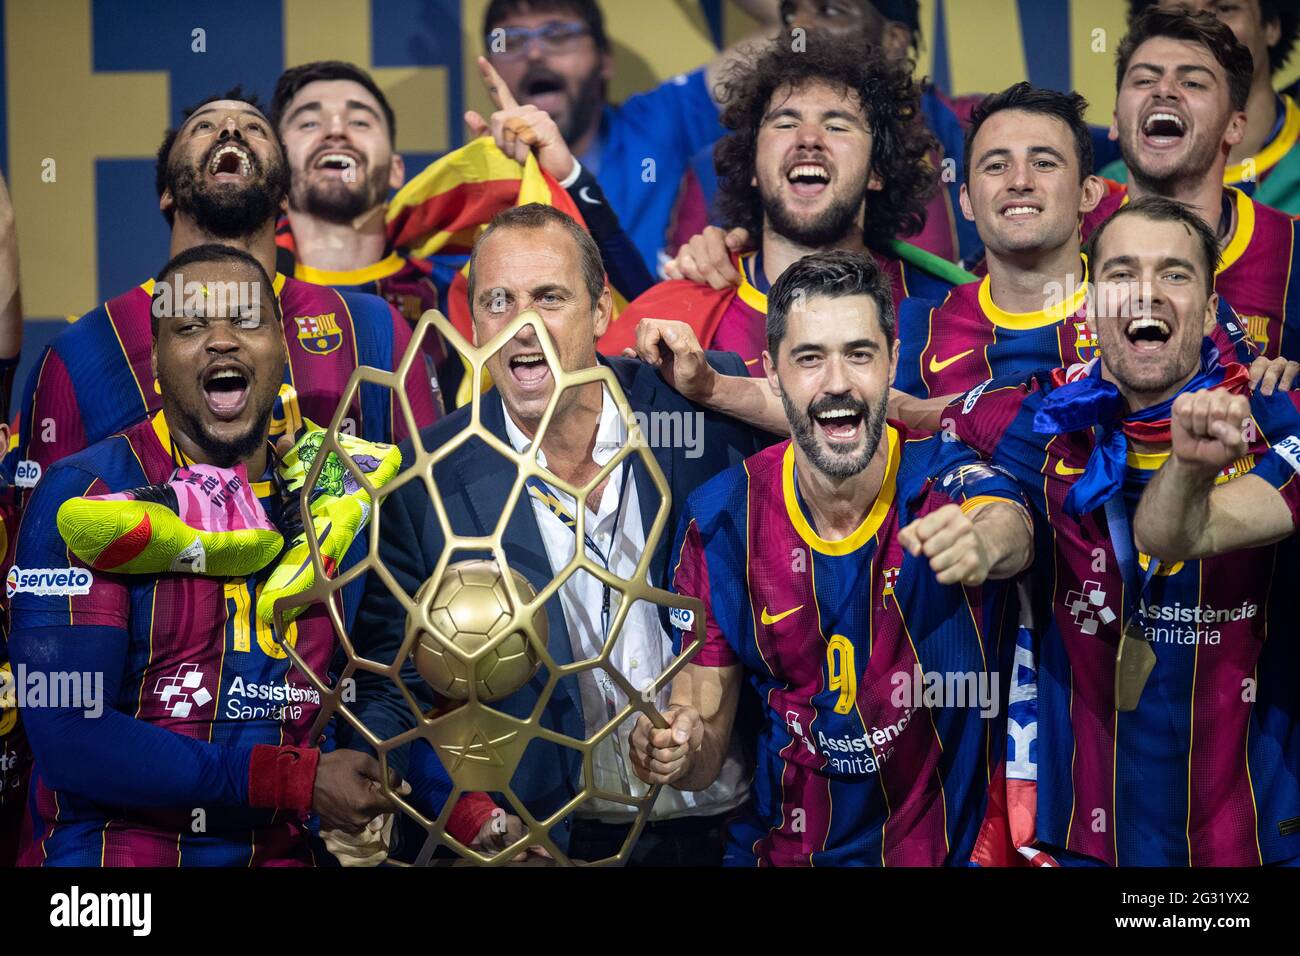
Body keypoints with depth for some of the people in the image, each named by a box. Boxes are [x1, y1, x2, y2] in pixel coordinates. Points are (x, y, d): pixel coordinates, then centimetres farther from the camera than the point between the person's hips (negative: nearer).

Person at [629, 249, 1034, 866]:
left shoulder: (946, 475, -9)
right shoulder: (722, 520, -4)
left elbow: (1010, 529, -31)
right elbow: (707, 729, -1)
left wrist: (982, 542, -53)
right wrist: (678, 748, -22)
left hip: (957, 845, 0)